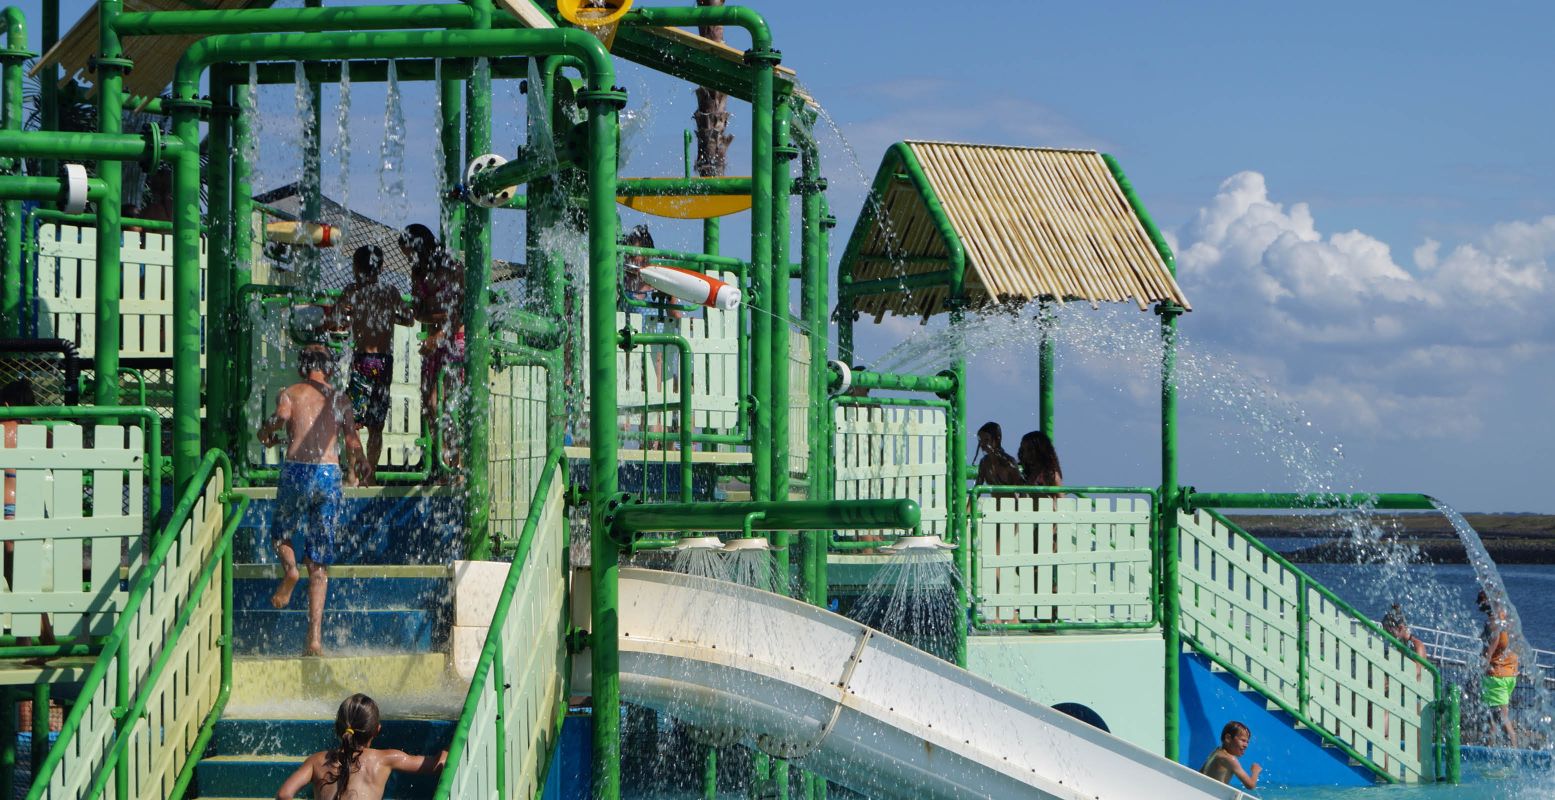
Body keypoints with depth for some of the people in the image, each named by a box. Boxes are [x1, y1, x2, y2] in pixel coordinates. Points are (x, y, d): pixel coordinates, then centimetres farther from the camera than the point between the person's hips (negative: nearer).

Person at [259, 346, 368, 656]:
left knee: (283, 533, 26)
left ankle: (289, 567, -9)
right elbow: (353, 444, 10)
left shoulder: (291, 392, 7)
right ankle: (315, 636, -3)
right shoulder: (340, 399, 14)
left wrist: (267, 433, 7)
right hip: (329, 473, 2)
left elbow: (282, 415, -14)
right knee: (319, 565, 5)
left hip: (296, 470, -2)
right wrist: (360, 463, 33)